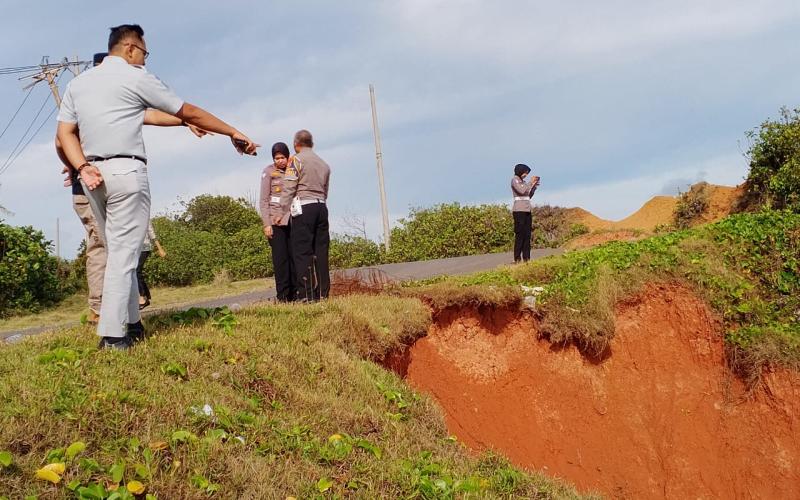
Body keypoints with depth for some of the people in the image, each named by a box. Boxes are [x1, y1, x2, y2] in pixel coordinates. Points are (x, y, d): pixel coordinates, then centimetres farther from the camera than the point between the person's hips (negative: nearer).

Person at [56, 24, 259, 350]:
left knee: (117, 252, 14)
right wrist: (233, 133, 9)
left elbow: (64, 133, 7)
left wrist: (82, 167, -3)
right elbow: (189, 113, 2)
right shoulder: (137, 78, -1)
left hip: (93, 175, 7)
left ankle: (131, 324, 14)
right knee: (124, 254, -7)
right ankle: (113, 334, -10)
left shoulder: (77, 83, 17)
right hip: (126, 173, -6)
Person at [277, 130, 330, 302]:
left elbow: (288, 188, -7)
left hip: (304, 207, -6)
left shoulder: (296, 160, -1)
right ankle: (322, 292, 5)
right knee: (320, 251, 6)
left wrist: (281, 212, -5)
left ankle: (306, 295, -10)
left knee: (302, 251, -6)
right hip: (321, 206, 6)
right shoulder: (323, 164, 19)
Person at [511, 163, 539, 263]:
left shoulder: (523, 181, 19)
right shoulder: (514, 180, -2)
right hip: (519, 210, -8)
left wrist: (534, 186, 10)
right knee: (520, 234, -11)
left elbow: (529, 196, 20)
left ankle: (526, 257, 5)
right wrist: (531, 182, -7)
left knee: (527, 234, 4)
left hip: (527, 210, 8)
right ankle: (517, 258, -11)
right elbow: (521, 191, -17)